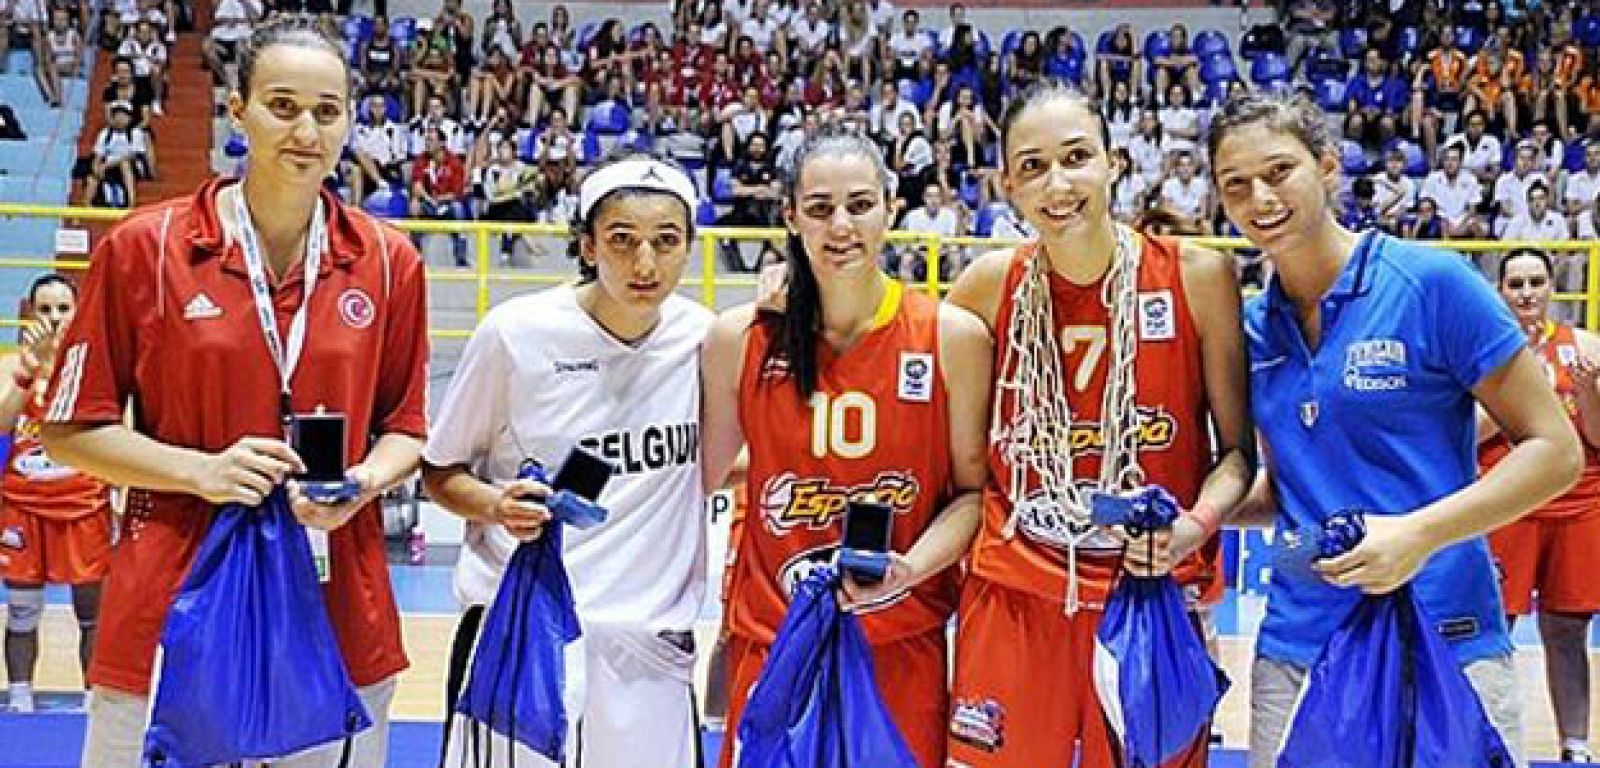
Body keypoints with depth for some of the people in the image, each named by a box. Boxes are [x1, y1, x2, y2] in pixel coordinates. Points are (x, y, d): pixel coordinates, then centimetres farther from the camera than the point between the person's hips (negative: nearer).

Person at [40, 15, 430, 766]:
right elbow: (70, 430, 1)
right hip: (171, 609, -2)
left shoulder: (389, 262, 2)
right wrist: (201, 470, -14)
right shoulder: (141, 248, -4)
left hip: (340, 612, 2)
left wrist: (364, 481, -9)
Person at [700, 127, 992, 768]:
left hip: (903, 650, 0)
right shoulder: (740, 338, -2)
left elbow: (974, 489, 0)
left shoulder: (953, 336, -5)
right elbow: (701, 477, 11)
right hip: (771, 643, 1)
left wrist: (910, 566, -14)